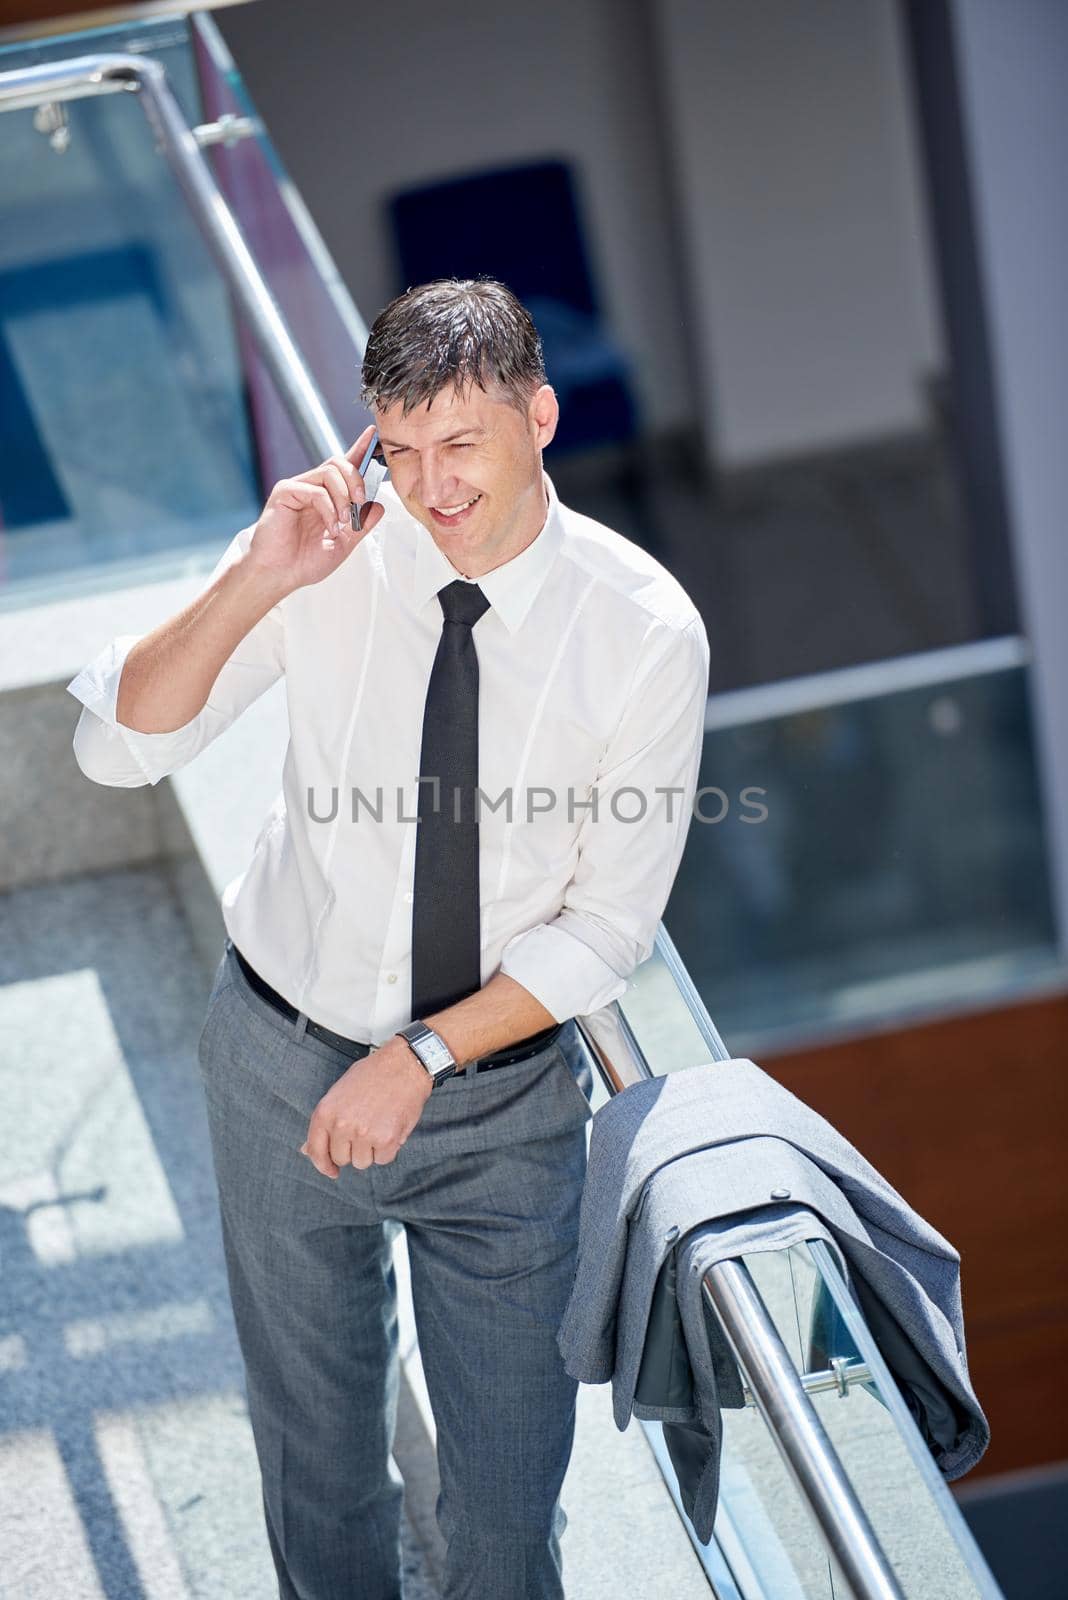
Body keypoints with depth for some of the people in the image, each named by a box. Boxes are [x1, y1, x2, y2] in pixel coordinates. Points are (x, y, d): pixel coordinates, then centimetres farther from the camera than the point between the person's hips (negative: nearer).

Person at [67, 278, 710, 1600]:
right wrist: (253, 584, -31)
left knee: (508, 1482, 9)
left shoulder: (645, 631, -17)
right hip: (284, 1059, 1)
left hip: (504, 1094, -1)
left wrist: (424, 1057, -19)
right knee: (311, 1440, 21)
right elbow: (115, 748, -16)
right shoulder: (330, 558, -15)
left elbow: (609, 922, -11)